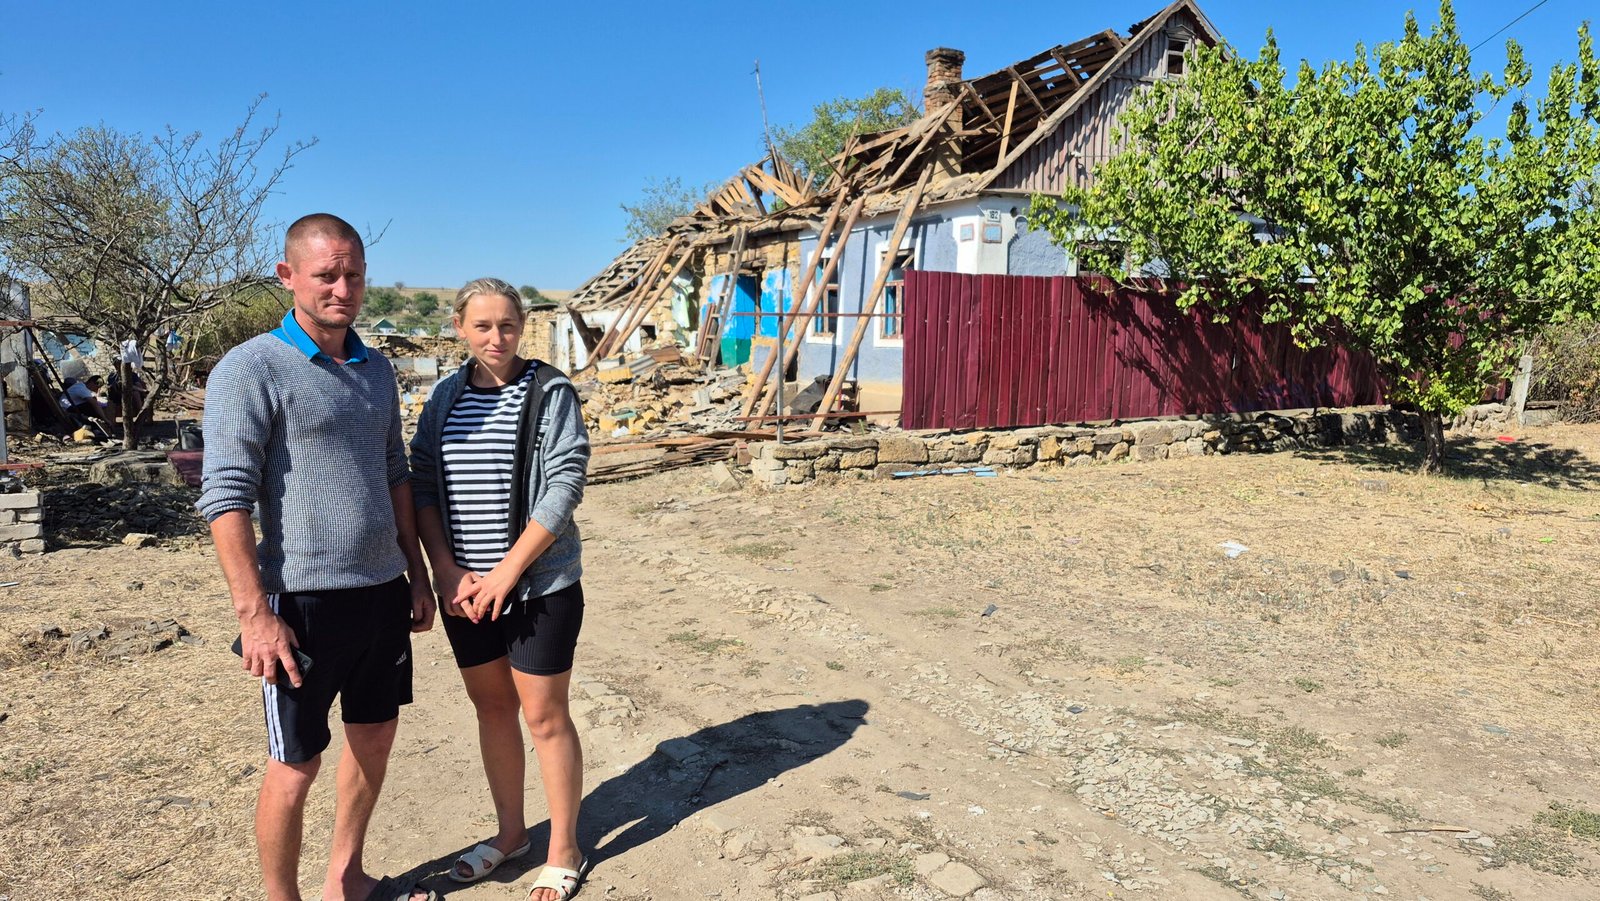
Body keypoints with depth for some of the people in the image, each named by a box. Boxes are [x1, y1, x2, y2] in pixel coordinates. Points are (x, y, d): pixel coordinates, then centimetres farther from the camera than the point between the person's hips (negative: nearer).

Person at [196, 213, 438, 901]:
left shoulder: (375, 369, 11)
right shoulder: (251, 369, -9)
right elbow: (225, 497, -14)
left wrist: (416, 574, 16)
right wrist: (254, 614, -18)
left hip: (382, 589, 7)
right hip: (305, 598, -7)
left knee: (375, 735, 18)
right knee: (295, 764, 4)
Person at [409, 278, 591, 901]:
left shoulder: (550, 392, -7)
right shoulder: (446, 397, 7)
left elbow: (563, 487, -13)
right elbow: (422, 485, 4)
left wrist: (507, 571, -15)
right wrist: (448, 572, -7)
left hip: (539, 582, -5)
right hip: (463, 588, 5)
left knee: (544, 715, 2)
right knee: (491, 707, 16)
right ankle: (510, 833, 34)